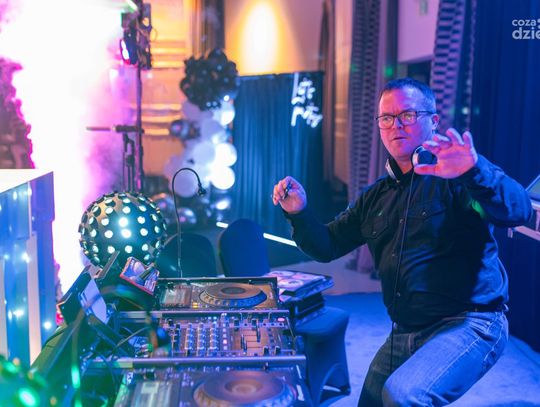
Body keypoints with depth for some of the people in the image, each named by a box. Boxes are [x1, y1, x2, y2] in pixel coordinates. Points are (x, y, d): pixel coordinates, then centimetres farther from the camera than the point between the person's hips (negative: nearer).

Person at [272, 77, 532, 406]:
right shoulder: (376, 196, 11)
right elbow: (327, 246, 14)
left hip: (469, 324, -7)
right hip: (404, 332, 7)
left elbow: (518, 211, -25)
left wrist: (474, 171, -45)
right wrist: (300, 213, -6)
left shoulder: (455, 174, -8)